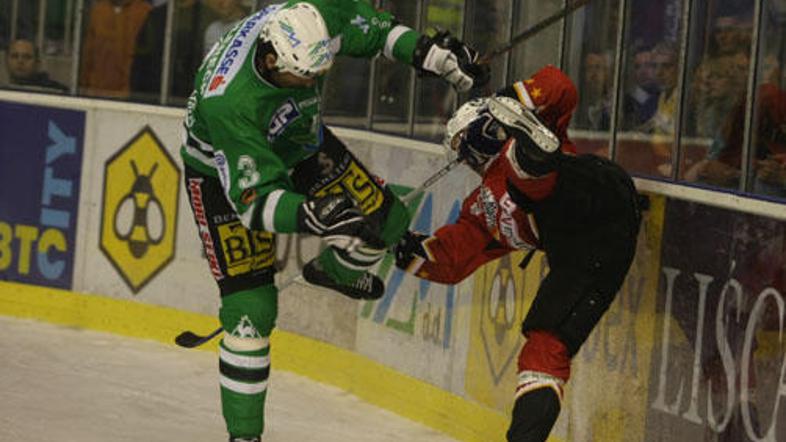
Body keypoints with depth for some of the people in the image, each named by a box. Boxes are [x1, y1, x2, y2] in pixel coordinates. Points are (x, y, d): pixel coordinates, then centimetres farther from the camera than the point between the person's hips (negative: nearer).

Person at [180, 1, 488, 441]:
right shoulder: (226, 103, -44)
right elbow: (256, 200, -41)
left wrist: (425, 51, -12)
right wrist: (312, 215, -58)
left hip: (298, 140, 6)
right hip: (226, 171, -6)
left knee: (386, 221, 5)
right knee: (252, 308, -11)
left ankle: (331, 272, 40)